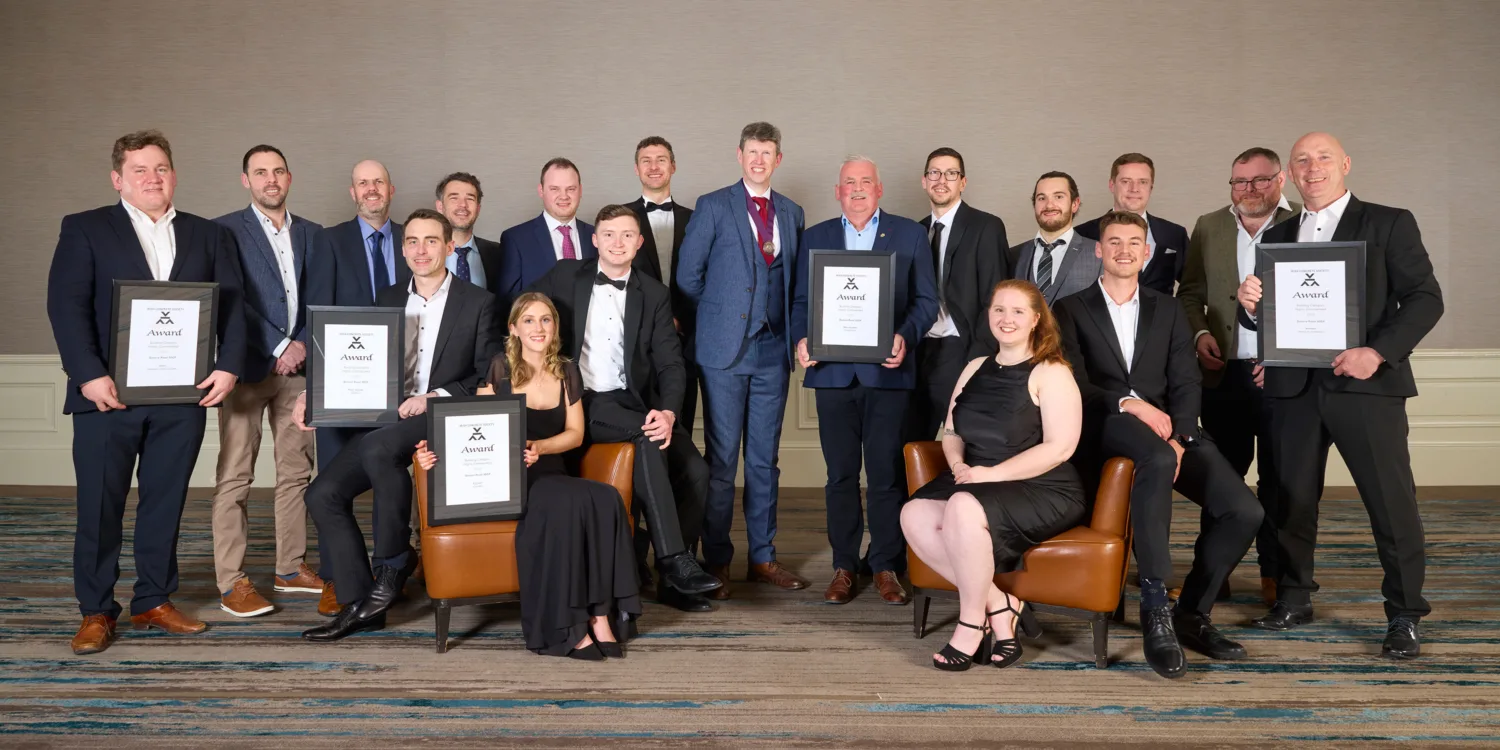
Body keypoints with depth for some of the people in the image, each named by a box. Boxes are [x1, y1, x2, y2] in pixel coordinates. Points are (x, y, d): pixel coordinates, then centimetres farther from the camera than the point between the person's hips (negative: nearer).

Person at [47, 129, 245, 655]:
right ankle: (96, 612, 16)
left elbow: (231, 305, 7)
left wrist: (228, 366, -7)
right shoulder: (85, 230, 5)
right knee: (100, 507, 4)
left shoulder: (207, 236, 13)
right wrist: (90, 374, -16)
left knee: (165, 503, 9)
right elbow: (66, 305, -5)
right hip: (108, 394, -2)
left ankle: (154, 602, 21)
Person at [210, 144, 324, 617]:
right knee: (234, 476, -3)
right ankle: (231, 582, 2)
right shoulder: (226, 231, 0)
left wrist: (303, 345, -4)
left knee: (297, 471, 8)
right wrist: (278, 348, -12)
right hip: (248, 367, -4)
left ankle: (291, 568, 19)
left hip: (299, 366, 5)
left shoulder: (312, 234, 14)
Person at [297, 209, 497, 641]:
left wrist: (437, 396, -15)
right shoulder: (388, 301, 18)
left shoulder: (478, 303, 4)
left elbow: (489, 379, -2)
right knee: (323, 493, -11)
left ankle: (394, 558, -14)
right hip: (386, 423, 6)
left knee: (379, 447, -34)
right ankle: (358, 604, -3)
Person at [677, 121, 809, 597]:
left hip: (773, 349, 4)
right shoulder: (713, 206, 0)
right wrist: (718, 317, 3)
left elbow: (795, 281, 16)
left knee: (764, 458, 9)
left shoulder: (792, 213, 13)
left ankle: (763, 557, 18)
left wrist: (793, 332, 5)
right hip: (725, 349, -4)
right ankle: (716, 562, 8)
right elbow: (687, 275, -1)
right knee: (722, 459, -1)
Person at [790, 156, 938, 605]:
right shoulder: (815, 237, 14)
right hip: (833, 371, 2)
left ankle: (886, 567, 12)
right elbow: (800, 302, 12)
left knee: (886, 473, 0)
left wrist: (905, 336, -13)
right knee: (840, 474, 5)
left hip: (887, 371, -1)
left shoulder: (909, 234, 10)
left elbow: (926, 300, 5)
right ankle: (844, 566, 15)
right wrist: (802, 339, -7)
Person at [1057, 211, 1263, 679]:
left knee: (1243, 511, -17)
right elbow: (1075, 384, -1)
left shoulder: (1169, 311, 21)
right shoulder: (1071, 310, 12)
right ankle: (1155, 610, -32)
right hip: (1105, 430, -4)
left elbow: (1186, 385, 8)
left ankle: (1193, 613, 3)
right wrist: (1128, 404, -16)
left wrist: (1178, 439, -10)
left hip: (1168, 432, 4)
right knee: (1157, 459, -39)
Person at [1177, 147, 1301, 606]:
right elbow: (1190, 292, 14)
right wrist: (1199, 332, -4)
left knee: (1277, 477, 5)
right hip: (1224, 373, 2)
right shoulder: (1208, 228, 11)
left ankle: (1274, 574, 16)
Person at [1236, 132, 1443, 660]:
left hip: (1364, 384, -3)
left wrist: (1379, 351, -18)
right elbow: (1262, 319, 13)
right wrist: (1249, 304, -10)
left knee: (1392, 502, -1)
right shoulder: (1277, 236, 15)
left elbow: (1425, 298, -4)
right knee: (1292, 498, 9)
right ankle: (1293, 598, 23)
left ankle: (1404, 615, 12)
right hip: (1293, 387, 4)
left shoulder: (1388, 224, 4)